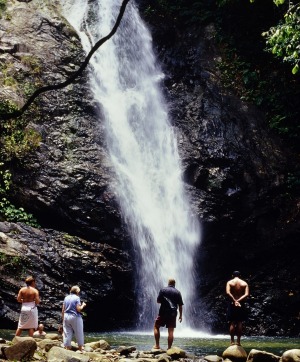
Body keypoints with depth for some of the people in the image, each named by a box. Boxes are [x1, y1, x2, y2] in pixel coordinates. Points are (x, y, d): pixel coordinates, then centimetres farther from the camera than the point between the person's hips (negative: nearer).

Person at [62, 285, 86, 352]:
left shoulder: (66, 298, 9)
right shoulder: (77, 298, -7)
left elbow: (63, 310, 10)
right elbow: (78, 309, -13)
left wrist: (63, 318, 17)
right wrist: (83, 305, 6)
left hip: (66, 316, 5)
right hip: (75, 317, -5)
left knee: (67, 334, 6)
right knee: (79, 334, 7)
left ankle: (67, 348, 6)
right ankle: (80, 348, 12)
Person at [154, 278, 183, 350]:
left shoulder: (163, 290, 0)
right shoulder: (177, 292, 6)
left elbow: (158, 301, -1)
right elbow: (180, 305, 4)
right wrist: (180, 315, 10)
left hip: (163, 312, -2)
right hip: (173, 313, 2)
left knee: (156, 327, 12)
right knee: (171, 331, 3)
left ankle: (157, 345, 4)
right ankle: (169, 348, 0)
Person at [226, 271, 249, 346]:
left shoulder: (230, 282, 1)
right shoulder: (244, 283, 5)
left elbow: (228, 292, -15)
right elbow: (246, 294, -9)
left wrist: (234, 300, -16)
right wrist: (238, 300, -14)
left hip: (232, 303, -1)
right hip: (241, 304, 1)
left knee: (232, 323, 4)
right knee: (240, 323, 5)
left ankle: (232, 341, 2)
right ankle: (238, 341, 4)